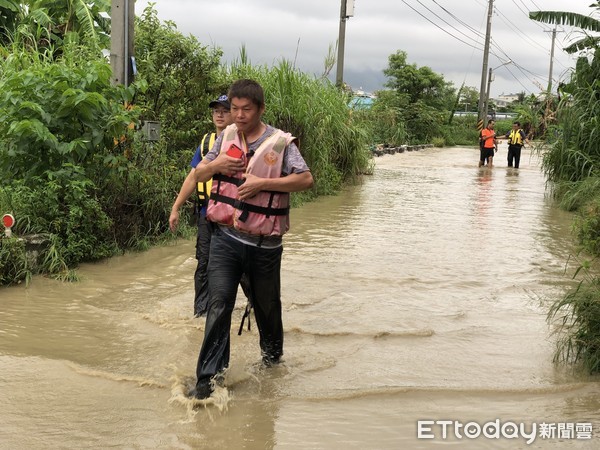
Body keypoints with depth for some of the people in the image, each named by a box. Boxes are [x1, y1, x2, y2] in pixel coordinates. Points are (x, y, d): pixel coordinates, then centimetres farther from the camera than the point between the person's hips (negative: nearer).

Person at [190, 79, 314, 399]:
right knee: (218, 304, -9)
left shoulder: (280, 142, -7)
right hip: (226, 237, 2)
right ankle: (209, 377, -4)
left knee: (267, 305, 16)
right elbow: (198, 174, 13)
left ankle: (272, 357, 42)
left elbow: (306, 179, -16)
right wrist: (215, 165, -10)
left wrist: (262, 183, -22)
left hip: (264, 243, -2)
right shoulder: (227, 136, 5)